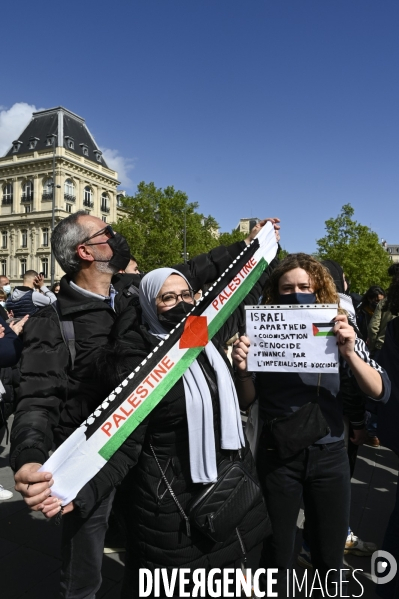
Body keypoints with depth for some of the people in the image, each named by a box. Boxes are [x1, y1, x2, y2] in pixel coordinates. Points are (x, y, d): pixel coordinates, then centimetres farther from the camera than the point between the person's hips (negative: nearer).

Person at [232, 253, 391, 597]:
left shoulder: (339, 334, -3)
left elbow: (380, 392, -9)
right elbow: (247, 401, 0)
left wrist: (349, 352, -26)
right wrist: (242, 370, -21)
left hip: (330, 456, 1)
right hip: (277, 456, -1)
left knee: (329, 556, 17)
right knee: (277, 554, 15)